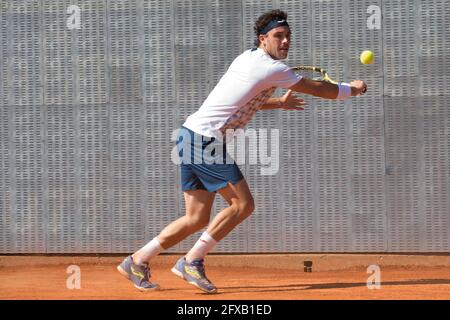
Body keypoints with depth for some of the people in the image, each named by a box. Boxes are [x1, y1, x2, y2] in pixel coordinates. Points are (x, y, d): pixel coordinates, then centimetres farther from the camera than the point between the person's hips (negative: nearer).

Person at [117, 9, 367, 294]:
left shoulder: (248, 58, 17)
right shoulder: (272, 69, -11)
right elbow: (319, 89, -2)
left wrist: (279, 103, 37)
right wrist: (353, 89, 13)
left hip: (189, 136, 9)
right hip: (205, 139, -9)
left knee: (198, 218, 9)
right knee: (242, 203, -8)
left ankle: (138, 261, 10)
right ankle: (192, 262, -7)